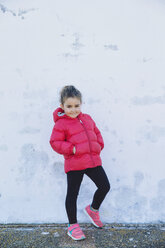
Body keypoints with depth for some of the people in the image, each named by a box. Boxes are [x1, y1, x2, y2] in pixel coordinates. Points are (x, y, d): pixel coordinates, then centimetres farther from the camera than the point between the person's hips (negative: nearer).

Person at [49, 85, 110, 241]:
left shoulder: (87, 118, 11)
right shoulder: (61, 124, -8)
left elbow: (97, 133, 22)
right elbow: (55, 142, -10)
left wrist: (99, 146, 7)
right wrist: (72, 149, -18)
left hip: (93, 160, 6)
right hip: (74, 164, -5)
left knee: (104, 186, 5)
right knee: (72, 194, 6)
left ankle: (93, 209, 34)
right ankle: (73, 225, 26)